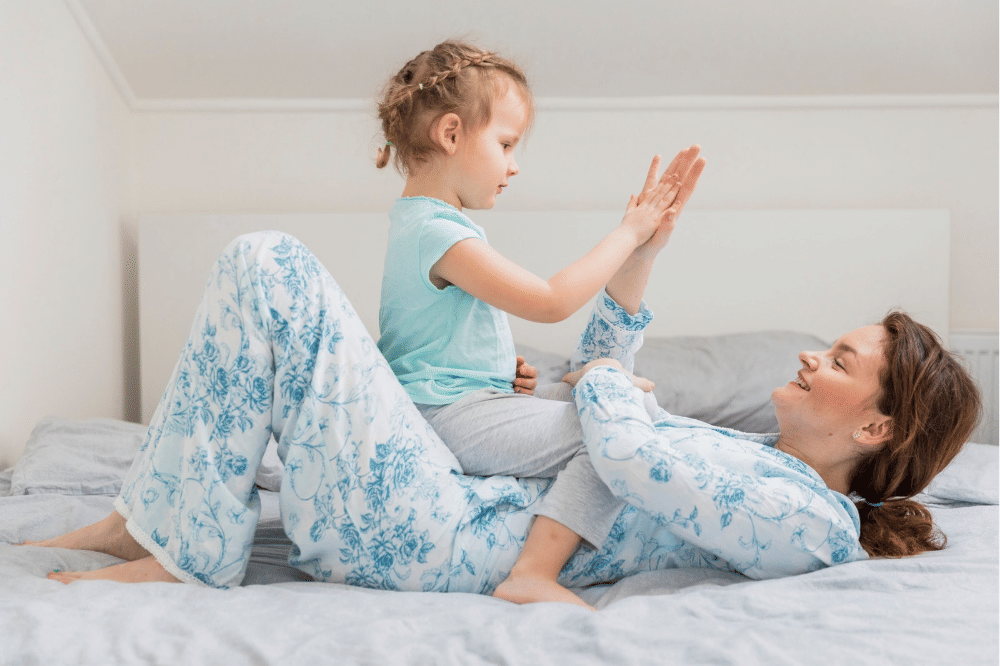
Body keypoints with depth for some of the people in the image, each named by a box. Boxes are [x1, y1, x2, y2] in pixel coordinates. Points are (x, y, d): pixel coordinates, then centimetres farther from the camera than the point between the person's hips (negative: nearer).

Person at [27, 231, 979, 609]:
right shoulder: (757, 453, 19)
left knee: (266, 267, -13)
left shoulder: (813, 523, -11)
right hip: (469, 487, 10)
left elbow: (629, 454, -23)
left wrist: (601, 378, -1)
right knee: (264, 283, 17)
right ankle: (146, 517, 17)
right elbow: (607, 389, 26)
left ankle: (181, 554, -5)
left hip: (429, 538, -10)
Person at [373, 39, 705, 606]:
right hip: (453, 417, -11)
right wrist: (629, 232, -13)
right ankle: (533, 575, -26)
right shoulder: (437, 231, -19)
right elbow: (551, 301, -23)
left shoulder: (422, 223, 16)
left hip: (458, 403, 11)